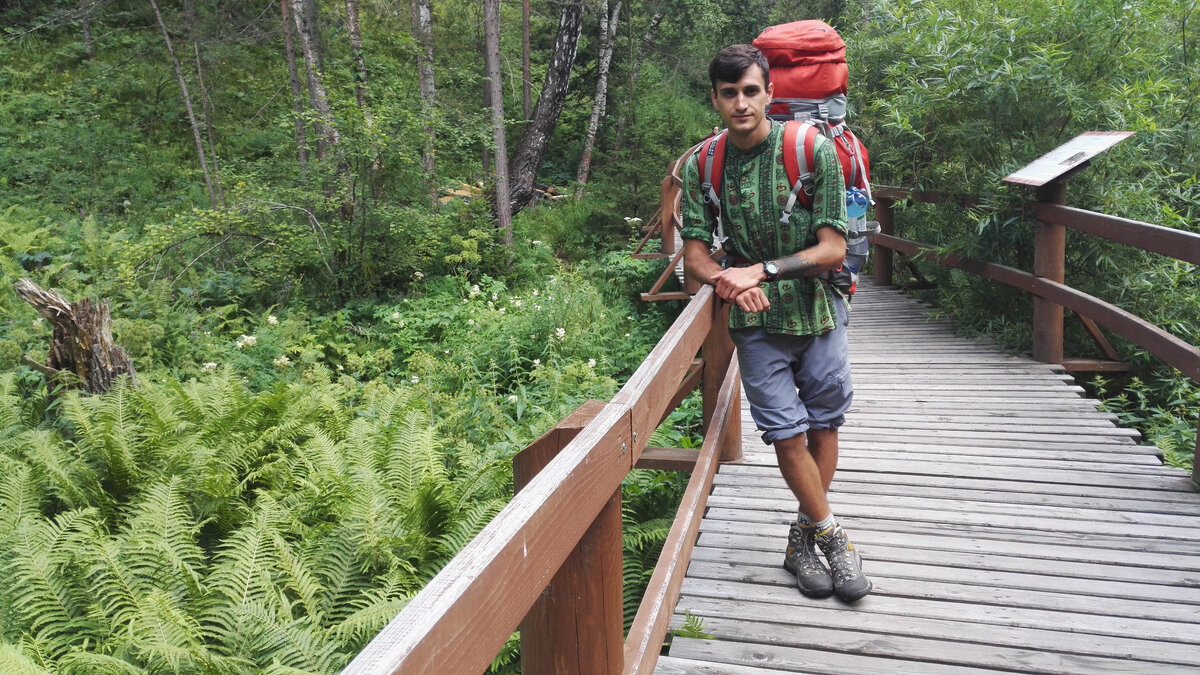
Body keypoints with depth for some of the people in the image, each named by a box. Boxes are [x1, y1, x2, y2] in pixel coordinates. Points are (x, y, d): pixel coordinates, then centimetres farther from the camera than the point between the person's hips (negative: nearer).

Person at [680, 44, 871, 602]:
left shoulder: (814, 150, -11)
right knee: (787, 433, -2)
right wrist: (732, 281, -24)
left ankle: (803, 536, 27)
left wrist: (760, 271, -22)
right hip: (756, 319, 0)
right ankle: (832, 535, 17)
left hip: (818, 309, 0)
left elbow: (833, 249, -12)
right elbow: (696, 251, -3)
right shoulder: (701, 165, -5)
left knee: (823, 425, 9)